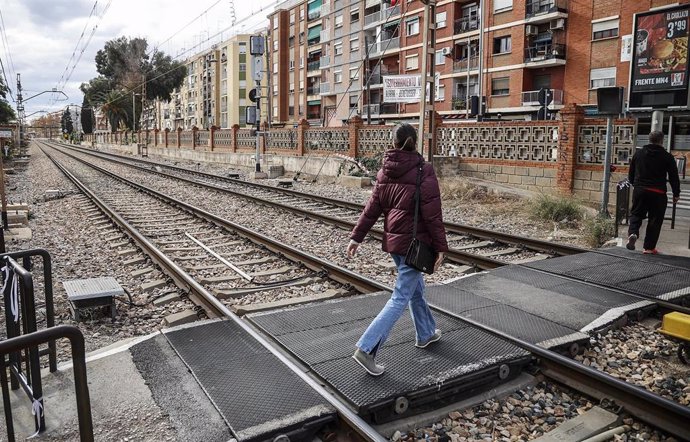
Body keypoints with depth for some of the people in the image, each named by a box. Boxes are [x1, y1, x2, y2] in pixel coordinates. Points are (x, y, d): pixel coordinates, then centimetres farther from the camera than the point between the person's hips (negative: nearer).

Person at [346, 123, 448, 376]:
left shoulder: (386, 171, 4)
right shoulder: (423, 171, -13)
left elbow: (373, 207, 5)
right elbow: (432, 214, -15)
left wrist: (357, 237, 9)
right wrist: (441, 247, -8)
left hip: (392, 239, 7)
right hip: (414, 242, -7)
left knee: (416, 287, 24)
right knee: (401, 298, -3)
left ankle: (426, 334, 41)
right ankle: (366, 349, -8)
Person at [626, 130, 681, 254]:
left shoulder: (638, 153, 7)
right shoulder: (667, 157, -2)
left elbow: (631, 174, 13)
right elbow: (674, 178, 1)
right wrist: (676, 194, 10)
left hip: (639, 190, 2)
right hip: (658, 193, -2)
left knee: (636, 214, 12)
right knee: (655, 219, 7)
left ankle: (632, 233, -18)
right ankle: (649, 247, 10)